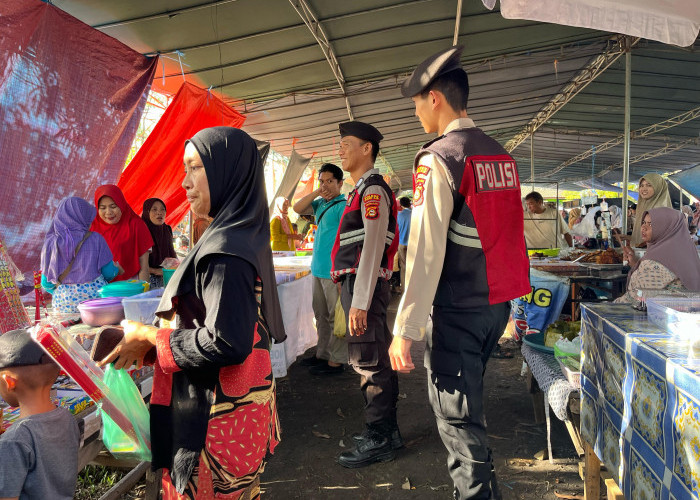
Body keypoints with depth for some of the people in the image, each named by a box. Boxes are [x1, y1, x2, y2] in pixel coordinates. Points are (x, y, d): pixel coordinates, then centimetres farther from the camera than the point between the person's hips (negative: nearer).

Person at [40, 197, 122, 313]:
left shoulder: (50, 244, 1)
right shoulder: (95, 239, -6)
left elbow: (46, 283, 6)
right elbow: (108, 273, 0)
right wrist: (117, 270, 24)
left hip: (63, 304, 2)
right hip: (94, 297, -2)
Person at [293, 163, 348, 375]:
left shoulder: (343, 205, -11)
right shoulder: (321, 203, 13)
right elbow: (297, 208, 9)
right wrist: (316, 193, -3)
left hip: (334, 271, -8)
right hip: (318, 269, 9)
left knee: (336, 317, -1)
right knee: (321, 315, 16)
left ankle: (336, 361, 7)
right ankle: (322, 354, 28)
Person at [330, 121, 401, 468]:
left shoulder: (373, 189, -10)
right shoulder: (361, 191, 20)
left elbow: (373, 247, -19)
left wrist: (360, 302, -23)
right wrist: (355, 296, 17)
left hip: (364, 287, -10)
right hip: (355, 284, 10)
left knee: (369, 362, -4)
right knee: (374, 361, 15)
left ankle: (379, 441, 6)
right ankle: (385, 431, 27)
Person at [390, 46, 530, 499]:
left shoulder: (438, 158, -14)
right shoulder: (502, 155, 9)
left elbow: (426, 250, -20)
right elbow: (507, 235, 13)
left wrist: (406, 329, -17)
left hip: (459, 308, -8)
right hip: (500, 302, 9)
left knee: (458, 418, 3)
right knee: (469, 397, 26)